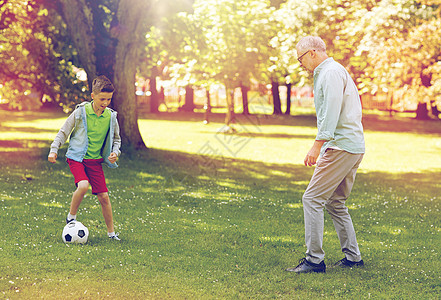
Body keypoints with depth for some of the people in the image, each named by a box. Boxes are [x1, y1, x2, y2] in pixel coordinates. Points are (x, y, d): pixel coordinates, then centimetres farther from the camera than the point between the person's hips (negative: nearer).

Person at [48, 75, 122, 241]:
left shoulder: (111, 116, 0)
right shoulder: (81, 112, -10)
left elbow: (116, 139, 17)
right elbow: (64, 132, 1)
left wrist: (115, 152, -2)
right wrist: (54, 149, -7)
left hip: (95, 160, 3)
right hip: (77, 157, -3)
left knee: (103, 196, 0)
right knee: (83, 185, -29)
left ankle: (111, 232, 15)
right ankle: (71, 216, -4)